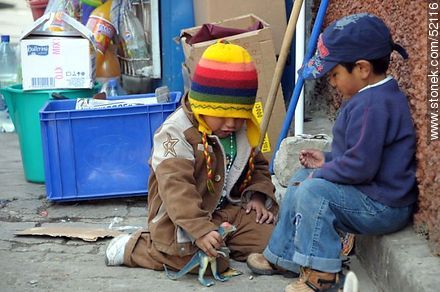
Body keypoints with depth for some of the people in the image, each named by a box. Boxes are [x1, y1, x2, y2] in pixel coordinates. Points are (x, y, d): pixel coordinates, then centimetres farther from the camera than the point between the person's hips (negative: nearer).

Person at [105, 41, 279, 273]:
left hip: (227, 209, 7)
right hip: (180, 218, -7)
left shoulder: (243, 133, 5)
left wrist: (257, 196, 1)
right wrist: (200, 229, -41)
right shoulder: (176, 133, -20)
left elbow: (258, 166, 23)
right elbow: (176, 188, -31)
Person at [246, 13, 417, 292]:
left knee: (312, 191, -25)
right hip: (375, 195, 12)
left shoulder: (371, 105, -26)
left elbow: (361, 166, -29)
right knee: (301, 178, 17)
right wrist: (327, 161, 10)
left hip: (383, 207, -12)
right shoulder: (379, 96, 10)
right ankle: (280, 256, 23)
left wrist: (320, 174, -15)